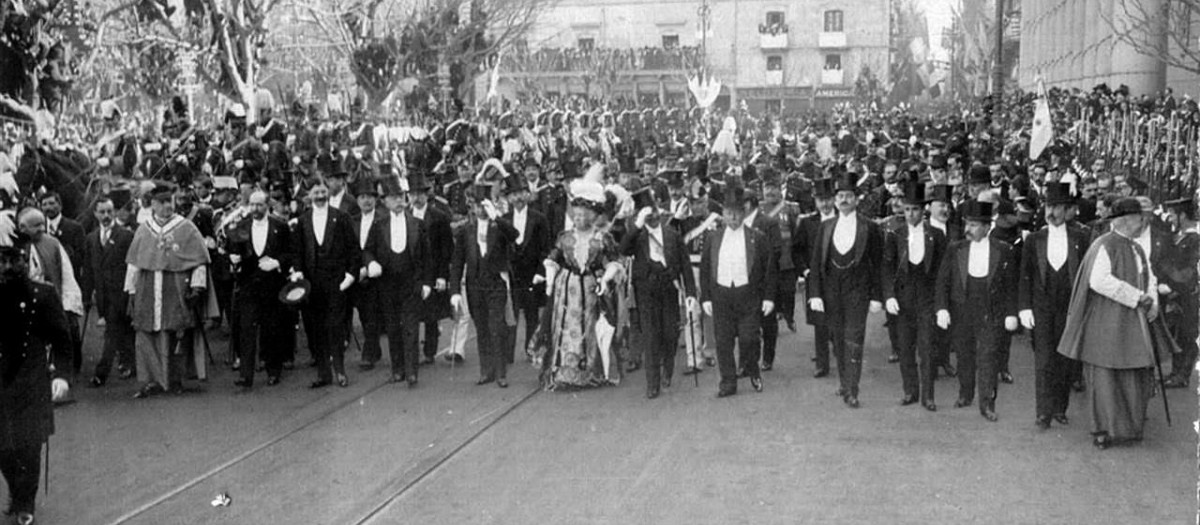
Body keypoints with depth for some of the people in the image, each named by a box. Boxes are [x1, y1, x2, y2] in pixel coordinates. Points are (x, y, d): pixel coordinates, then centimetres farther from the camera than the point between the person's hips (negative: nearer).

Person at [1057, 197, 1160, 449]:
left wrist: (1152, 302, 1)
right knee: (1104, 375, 0)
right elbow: (1099, 280, -24)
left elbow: (1149, 278, 22)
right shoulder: (1104, 246, -12)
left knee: (1137, 376, 6)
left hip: (1132, 323, 8)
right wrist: (1137, 297, -20)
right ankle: (1103, 430, 10)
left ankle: (1129, 427, 19)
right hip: (1106, 322, -8)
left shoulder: (1137, 249, 15)